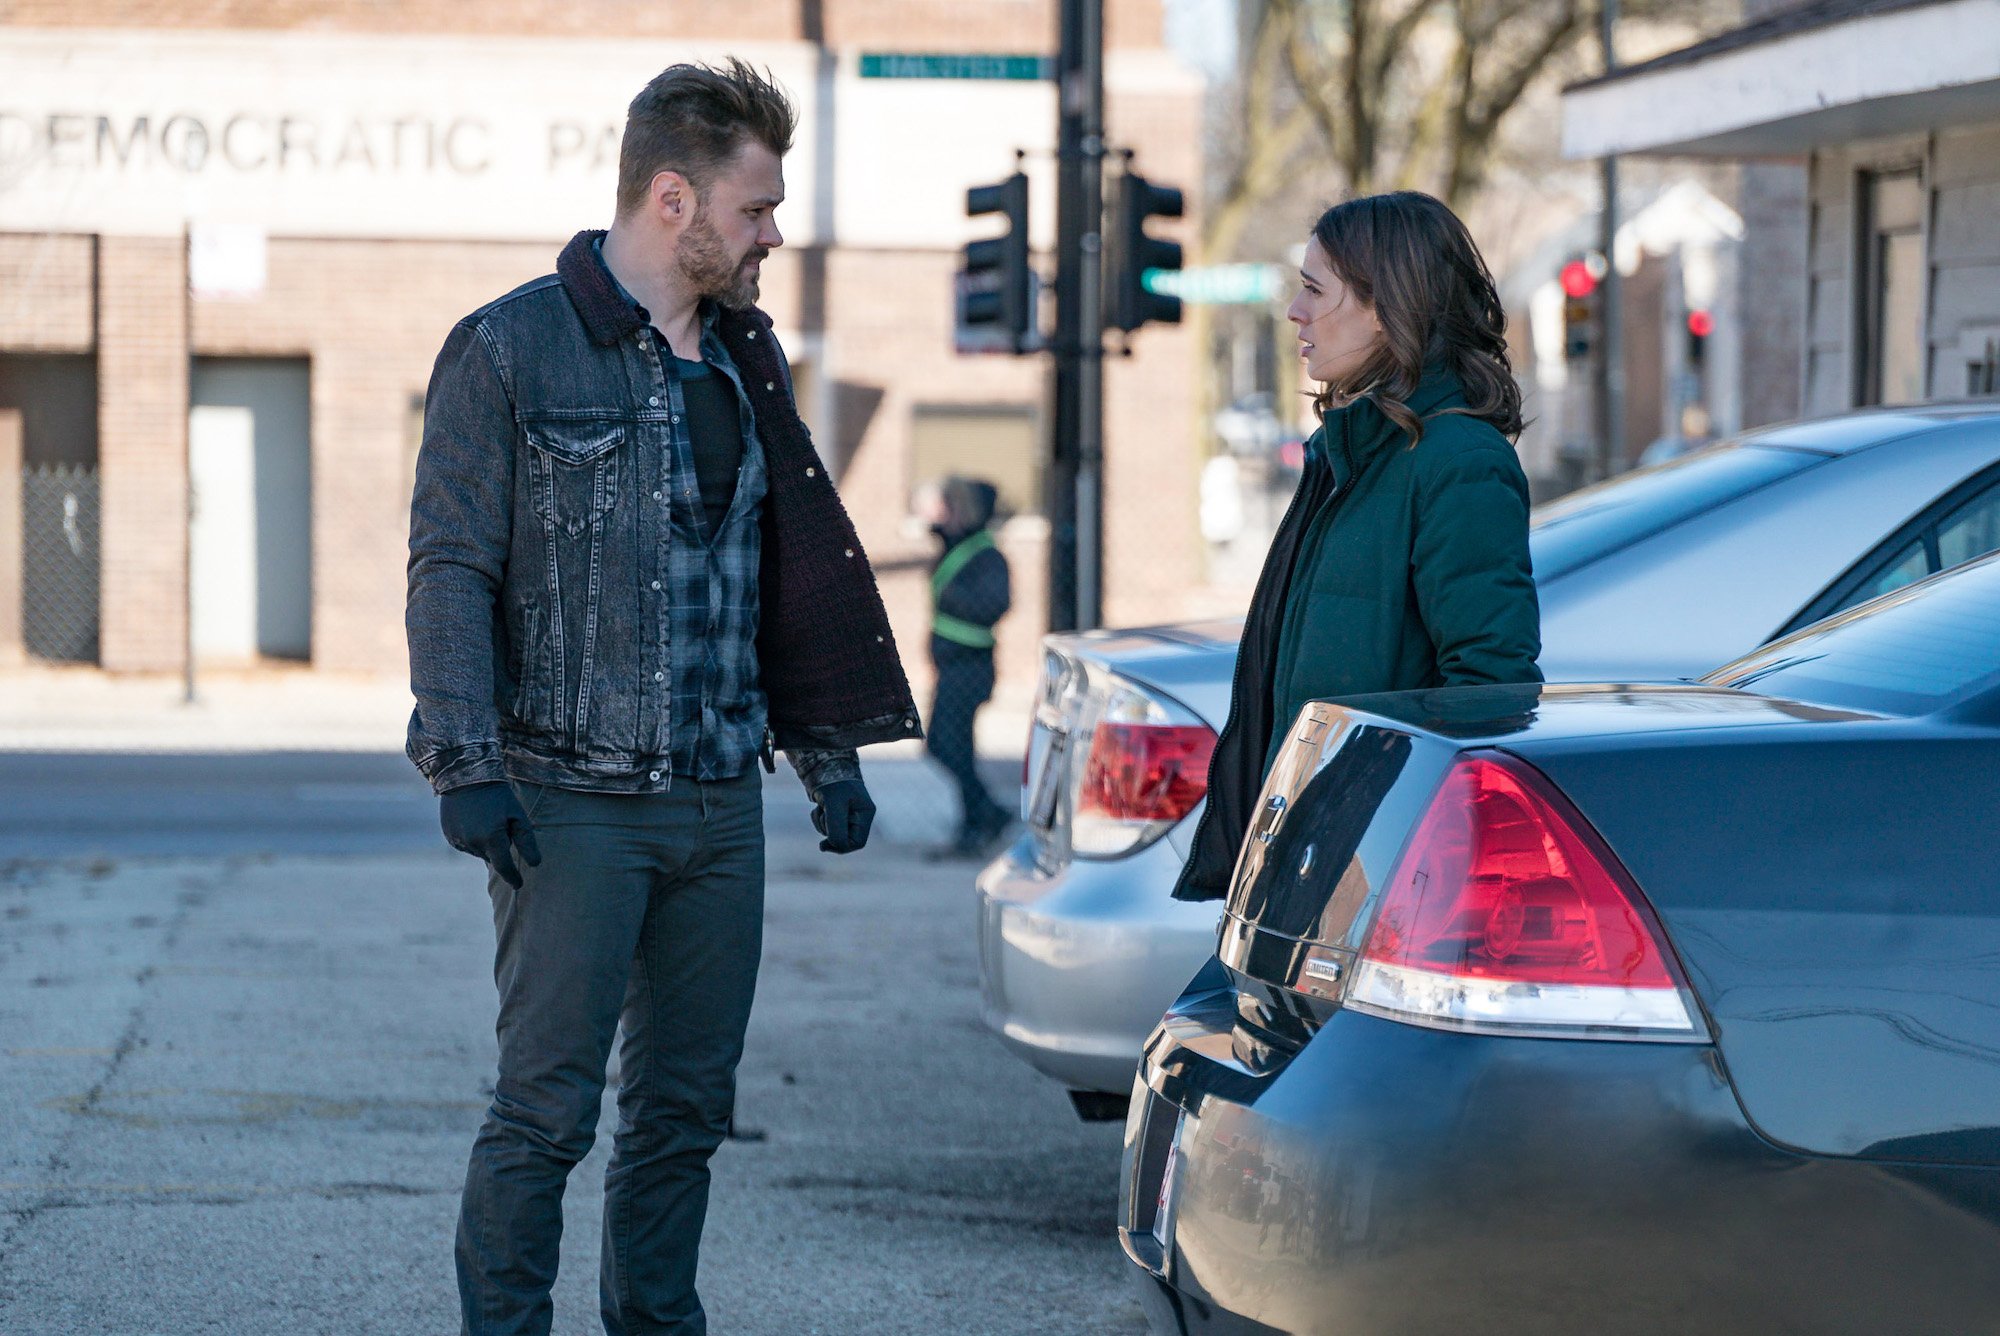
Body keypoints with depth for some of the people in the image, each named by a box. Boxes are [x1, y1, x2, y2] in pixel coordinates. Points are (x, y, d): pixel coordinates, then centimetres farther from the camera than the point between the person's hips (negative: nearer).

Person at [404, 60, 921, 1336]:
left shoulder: (745, 360, 14)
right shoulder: (512, 349, -6)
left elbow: (793, 571, 19)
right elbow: (451, 567, -8)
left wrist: (831, 752, 16)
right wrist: (468, 767, -16)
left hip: (720, 802, 6)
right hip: (572, 800, -6)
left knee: (688, 1105, 9)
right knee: (547, 1108, -6)